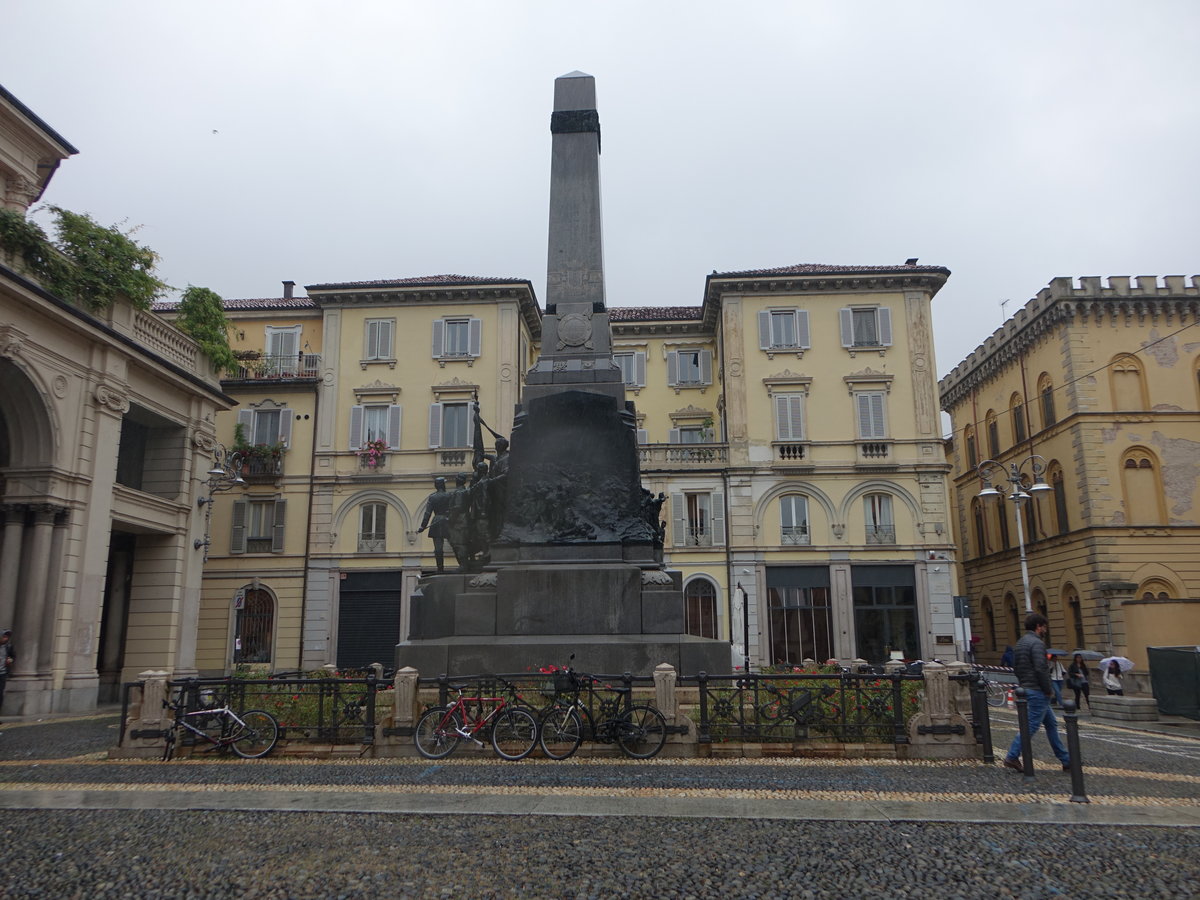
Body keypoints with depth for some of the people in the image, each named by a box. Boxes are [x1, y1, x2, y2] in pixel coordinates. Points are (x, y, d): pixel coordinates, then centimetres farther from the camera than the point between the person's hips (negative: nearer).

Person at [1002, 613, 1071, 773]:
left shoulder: (1019, 644, 15)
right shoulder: (1037, 643, -15)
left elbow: (1015, 668, 17)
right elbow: (1040, 669, -22)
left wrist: (1023, 684, 15)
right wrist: (1049, 690, -13)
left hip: (1026, 688, 10)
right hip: (1038, 692, -10)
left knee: (1051, 723, 15)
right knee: (1031, 726, -5)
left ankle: (1065, 759, 20)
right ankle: (1012, 757, -4)